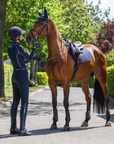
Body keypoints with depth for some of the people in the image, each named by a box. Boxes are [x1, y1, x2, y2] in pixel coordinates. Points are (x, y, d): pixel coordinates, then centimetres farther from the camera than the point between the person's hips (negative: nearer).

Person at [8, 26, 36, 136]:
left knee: (15, 102, 11)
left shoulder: (10, 48, 10)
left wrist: (33, 58, 21)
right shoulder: (19, 48, -16)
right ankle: (22, 129, -8)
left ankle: (13, 128, 15)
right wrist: (34, 48, 12)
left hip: (14, 75, 8)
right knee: (24, 103, -6)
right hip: (22, 75, -8)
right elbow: (29, 58, -2)